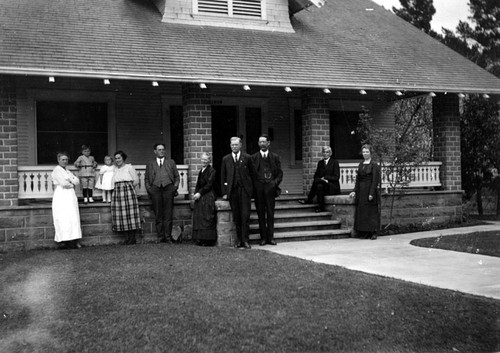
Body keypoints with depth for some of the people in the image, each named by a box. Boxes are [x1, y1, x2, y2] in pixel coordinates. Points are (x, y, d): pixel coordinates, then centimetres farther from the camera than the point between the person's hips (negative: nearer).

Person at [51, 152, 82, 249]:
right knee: (63, 218, -11)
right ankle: (63, 241, -13)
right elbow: (63, 183, -14)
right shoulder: (57, 170, -2)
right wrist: (72, 184, 3)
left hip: (71, 196, 8)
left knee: (73, 218, 0)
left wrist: (69, 181, -6)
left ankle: (74, 241, -2)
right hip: (61, 196, -8)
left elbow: (77, 181, 12)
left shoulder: (67, 171, 23)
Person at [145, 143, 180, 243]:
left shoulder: (171, 162, 20)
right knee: (158, 215, -3)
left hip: (168, 188, 0)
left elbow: (177, 177, 17)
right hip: (155, 188, 1)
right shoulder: (150, 164, 20)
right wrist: (149, 189, 2)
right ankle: (160, 237, 0)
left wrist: (175, 187, 2)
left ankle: (168, 237, -5)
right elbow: (146, 179, 17)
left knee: (168, 214, -7)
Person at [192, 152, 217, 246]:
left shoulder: (212, 171, -5)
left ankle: (208, 240, -6)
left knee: (207, 218, -8)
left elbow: (209, 185, -11)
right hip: (199, 197, 8)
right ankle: (199, 239, 6)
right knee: (198, 218, 4)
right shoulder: (201, 171, 19)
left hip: (208, 197, -8)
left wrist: (200, 193, -15)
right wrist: (195, 194, 4)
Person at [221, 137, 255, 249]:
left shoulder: (247, 158, 6)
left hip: (245, 190, -2)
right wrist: (224, 192, 5)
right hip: (232, 191, 2)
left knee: (245, 215, -8)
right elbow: (223, 177, 11)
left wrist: (252, 188, 3)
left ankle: (245, 240, -5)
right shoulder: (226, 159, 11)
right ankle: (239, 240, 10)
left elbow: (252, 173, 9)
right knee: (236, 217, 3)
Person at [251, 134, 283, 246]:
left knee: (270, 213, 0)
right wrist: (254, 185, -5)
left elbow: (280, 173, 9)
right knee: (261, 214, 2)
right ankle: (263, 238, 7)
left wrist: (275, 182, -6)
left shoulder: (275, 157, 11)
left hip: (270, 187, 0)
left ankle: (270, 237, 5)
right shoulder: (253, 157, 9)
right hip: (258, 188, 0)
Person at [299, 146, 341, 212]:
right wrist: (321, 179, -14)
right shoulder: (320, 163, 15)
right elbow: (316, 176, 9)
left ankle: (309, 200, -17)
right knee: (319, 186, -28)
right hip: (323, 185, 5)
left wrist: (325, 178, -16)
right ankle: (321, 208, -21)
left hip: (333, 187, -5)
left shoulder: (334, 162, 0)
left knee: (316, 181, -27)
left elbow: (336, 177, -7)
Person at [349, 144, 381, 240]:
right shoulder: (360, 165, 13)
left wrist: (371, 193, -17)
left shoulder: (374, 165, -6)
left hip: (370, 190, -6)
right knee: (361, 212, 5)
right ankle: (364, 233, 11)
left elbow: (375, 180, -11)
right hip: (361, 191, 6)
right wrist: (355, 191, 6)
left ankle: (373, 233, 2)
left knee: (372, 211, -3)